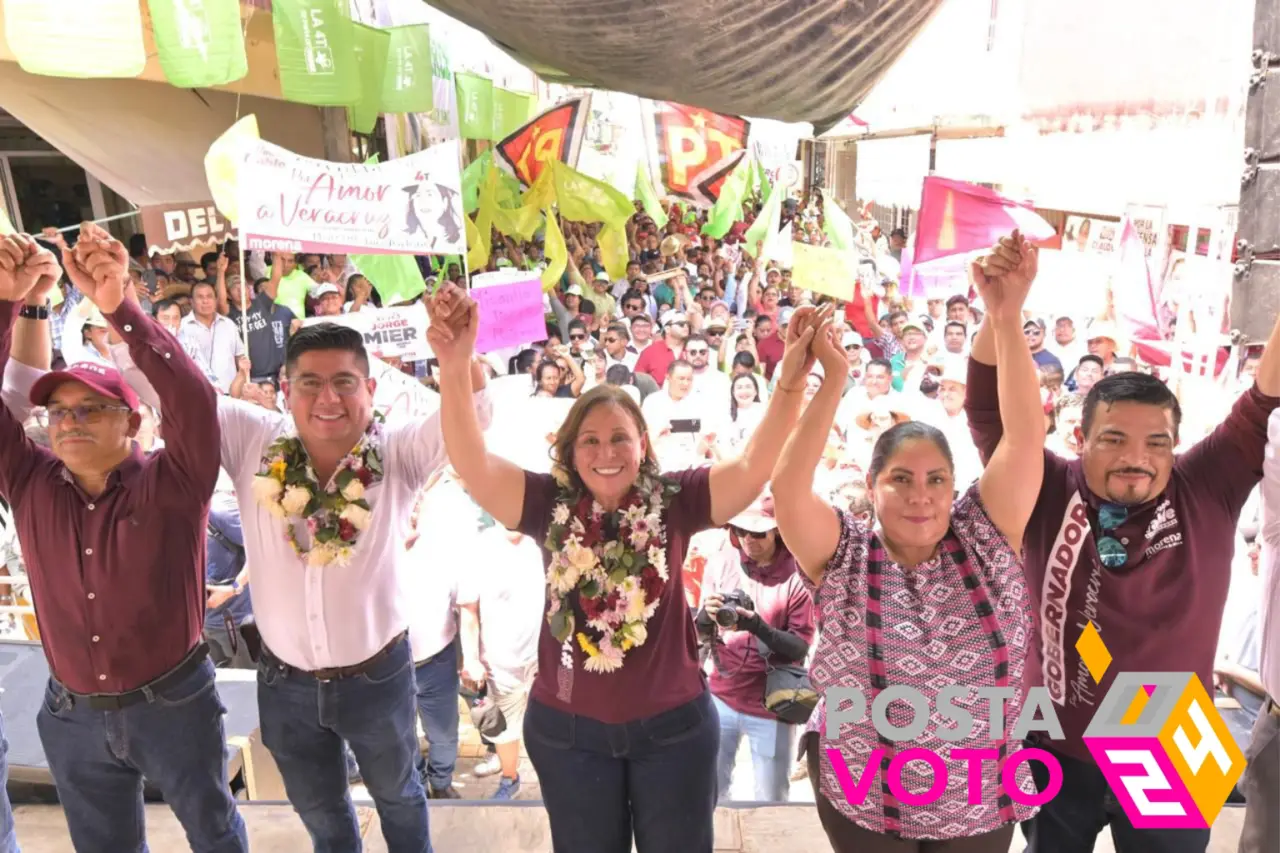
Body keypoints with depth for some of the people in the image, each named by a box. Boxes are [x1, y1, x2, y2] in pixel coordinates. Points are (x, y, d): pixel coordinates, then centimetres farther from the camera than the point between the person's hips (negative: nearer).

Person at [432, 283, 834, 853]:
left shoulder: (674, 501, -11)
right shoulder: (549, 503, -10)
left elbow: (756, 465, -22)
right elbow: (472, 465, -23)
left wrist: (791, 379, -37)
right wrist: (454, 368, -38)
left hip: (673, 723, 0)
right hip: (568, 728, 1)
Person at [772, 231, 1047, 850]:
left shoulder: (986, 537, -9)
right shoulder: (844, 557, -13)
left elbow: (1025, 435, -20)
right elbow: (786, 486, -30)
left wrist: (1006, 316, -29)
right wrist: (832, 382, -31)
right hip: (862, 802, -1)